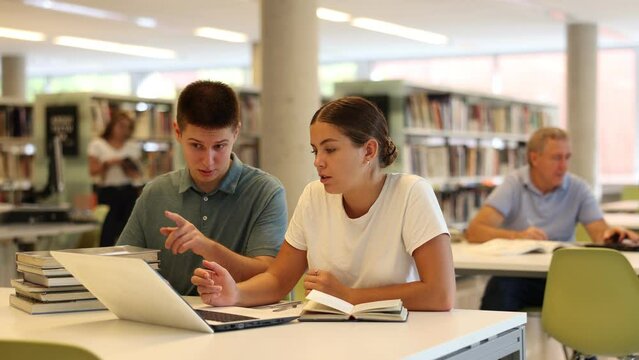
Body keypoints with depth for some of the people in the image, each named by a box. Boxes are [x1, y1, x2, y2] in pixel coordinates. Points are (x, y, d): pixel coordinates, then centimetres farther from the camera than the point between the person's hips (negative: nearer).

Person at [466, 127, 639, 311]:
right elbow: (474, 231, -14)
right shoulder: (513, 185, -3)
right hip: (515, 274, -2)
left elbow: (601, 234, -4)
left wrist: (613, 234, -29)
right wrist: (517, 236, -32)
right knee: (499, 289, -34)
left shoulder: (578, 188, 4)